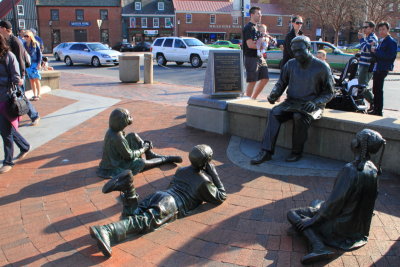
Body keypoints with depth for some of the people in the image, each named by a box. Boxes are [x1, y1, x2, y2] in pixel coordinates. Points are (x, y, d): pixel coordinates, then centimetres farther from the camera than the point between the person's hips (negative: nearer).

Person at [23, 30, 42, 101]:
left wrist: (39, 63, -10)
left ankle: (38, 95, 3)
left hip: (34, 63, -4)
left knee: (36, 79, -4)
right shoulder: (24, 44, 7)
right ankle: (34, 95, 14)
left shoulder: (35, 43, -4)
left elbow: (39, 54, -3)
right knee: (31, 80, 6)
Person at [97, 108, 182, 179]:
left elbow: (125, 145, 9)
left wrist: (144, 144, -1)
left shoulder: (113, 130, -6)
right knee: (141, 163, -21)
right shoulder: (117, 137, -33)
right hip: (115, 168, -9)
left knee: (133, 136, 2)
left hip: (118, 158, 9)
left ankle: (152, 156, 5)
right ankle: (164, 159, 5)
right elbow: (129, 155, -23)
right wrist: (144, 148, -8)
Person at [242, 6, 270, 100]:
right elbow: (250, 45, -19)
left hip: (260, 57, 9)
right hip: (251, 58, -9)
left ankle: (253, 98, 19)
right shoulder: (248, 28, -10)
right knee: (252, 81, -5)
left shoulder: (257, 27, 18)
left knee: (265, 79, 8)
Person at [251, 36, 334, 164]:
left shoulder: (321, 67, -4)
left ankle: (297, 152, -18)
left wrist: (315, 103, -18)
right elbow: (281, 83, 14)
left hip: (312, 105, -4)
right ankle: (266, 151, -30)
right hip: (291, 102, 4)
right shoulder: (290, 64, 7)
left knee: (300, 117, -36)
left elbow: (329, 93, -1)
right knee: (274, 113, -25)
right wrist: (274, 94, -8)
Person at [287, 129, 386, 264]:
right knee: (316, 203, 31)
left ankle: (319, 247, -21)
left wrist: (313, 219, -13)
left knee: (292, 214, -6)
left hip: (341, 226, -9)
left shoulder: (350, 169, -28)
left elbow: (335, 202, -27)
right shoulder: (372, 169, -3)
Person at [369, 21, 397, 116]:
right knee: (375, 90, 12)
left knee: (378, 90, -8)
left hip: (383, 69, -9)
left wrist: (376, 52, -17)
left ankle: (379, 111, -3)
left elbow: (390, 56, -20)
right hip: (377, 68, 9)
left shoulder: (391, 42, -9)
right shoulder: (381, 41, 18)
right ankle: (376, 109, 21)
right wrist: (373, 49, 4)